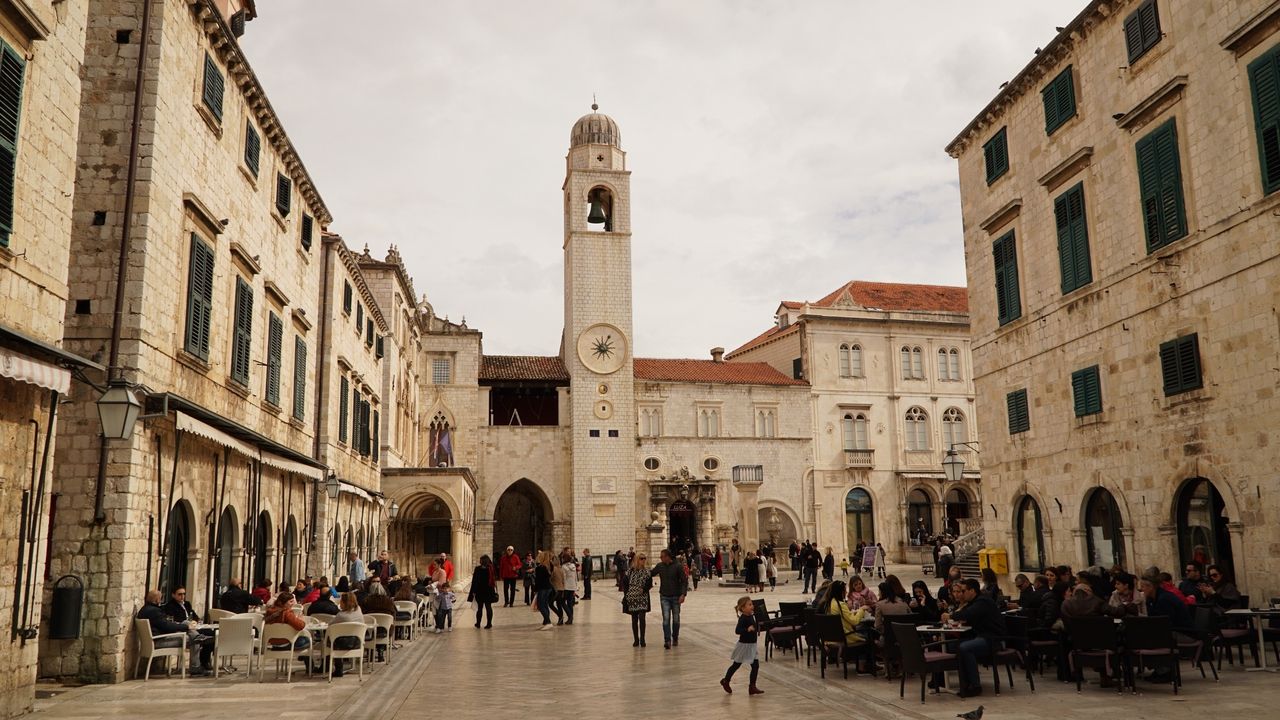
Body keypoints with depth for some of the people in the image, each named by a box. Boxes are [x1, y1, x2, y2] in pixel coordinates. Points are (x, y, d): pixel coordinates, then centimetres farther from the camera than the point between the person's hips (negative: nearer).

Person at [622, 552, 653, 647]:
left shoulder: (647, 572, 0)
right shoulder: (630, 571, 1)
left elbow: (650, 584, 0)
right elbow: (624, 582, 8)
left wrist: (643, 589, -15)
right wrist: (627, 593, -1)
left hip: (643, 598, -1)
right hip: (632, 598, 1)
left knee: (642, 618, -10)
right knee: (634, 620, 7)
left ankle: (642, 639, -1)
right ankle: (636, 640, 16)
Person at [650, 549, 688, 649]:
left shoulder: (677, 567, -10)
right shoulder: (659, 566, -1)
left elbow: (684, 581, -9)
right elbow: (651, 573, 14)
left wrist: (683, 594, -16)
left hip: (676, 597, -2)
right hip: (664, 597, 2)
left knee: (676, 619, 10)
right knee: (666, 618, -8)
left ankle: (675, 638, 27)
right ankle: (667, 640, -9)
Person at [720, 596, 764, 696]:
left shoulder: (751, 616, 3)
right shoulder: (743, 619, -22)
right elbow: (737, 630, -34)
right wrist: (747, 629, -46)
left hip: (752, 645, 8)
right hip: (744, 645, -8)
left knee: (755, 666, 5)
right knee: (736, 665, 6)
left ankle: (752, 687, 17)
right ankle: (725, 681, 25)